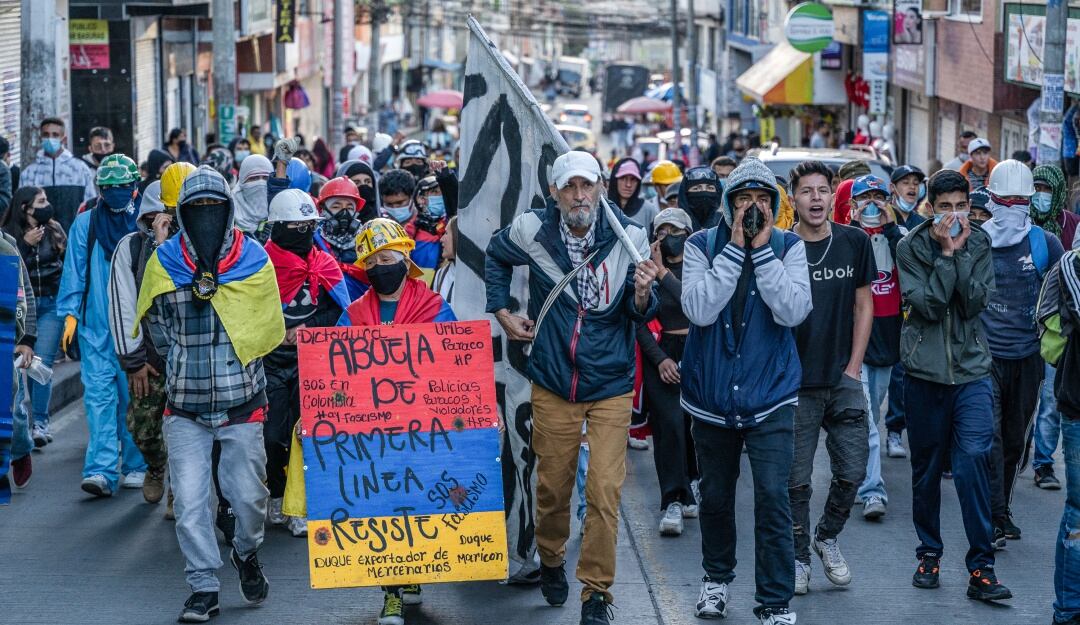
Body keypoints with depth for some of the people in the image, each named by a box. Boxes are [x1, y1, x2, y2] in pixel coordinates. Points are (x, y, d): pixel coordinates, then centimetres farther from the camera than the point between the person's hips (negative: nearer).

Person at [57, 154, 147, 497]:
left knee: (133, 395, 5)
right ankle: (102, 470, -13)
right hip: (95, 325, 1)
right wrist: (71, 314, 0)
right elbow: (74, 272, 7)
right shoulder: (85, 224, 6)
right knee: (98, 394, -8)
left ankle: (135, 465, 18)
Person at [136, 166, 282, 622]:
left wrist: (236, 374, 4)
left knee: (249, 495, 2)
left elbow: (267, 328, 7)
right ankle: (203, 588, 8)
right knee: (190, 503, -4)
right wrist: (184, 367, 7)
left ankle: (246, 553, 33)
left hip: (242, 405, 0)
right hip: (185, 409, 1)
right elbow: (159, 328, 12)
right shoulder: (163, 263, 1)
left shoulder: (254, 260, 0)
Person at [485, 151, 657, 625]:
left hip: (610, 387, -1)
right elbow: (495, 257, 16)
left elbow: (640, 315, -8)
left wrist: (642, 295, -30)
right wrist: (503, 312, 10)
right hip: (553, 385, 2)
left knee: (605, 492, -8)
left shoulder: (628, 238, -12)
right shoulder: (533, 231, -8)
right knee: (552, 485, 13)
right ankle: (550, 561, 40)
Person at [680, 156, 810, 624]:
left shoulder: (788, 247, -3)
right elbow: (698, 309, -18)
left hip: (769, 397, -1)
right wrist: (735, 248, -19)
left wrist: (762, 249, -19)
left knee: (773, 497, -11)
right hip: (711, 396, 1)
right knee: (715, 497, 16)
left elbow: (793, 311, -17)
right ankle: (716, 578, 38)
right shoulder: (702, 246, -3)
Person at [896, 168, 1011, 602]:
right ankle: (929, 553, 27)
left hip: (971, 370, 0)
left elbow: (976, 303, -8)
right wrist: (946, 253, -15)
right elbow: (928, 305, -12)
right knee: (926, 468, 10)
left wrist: (960, 253, -14)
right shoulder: (911, 248, -2)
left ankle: (981, 568, -13)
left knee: (974, 458, -15)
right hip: (924, 372, 0)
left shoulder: (979, 244, 4)